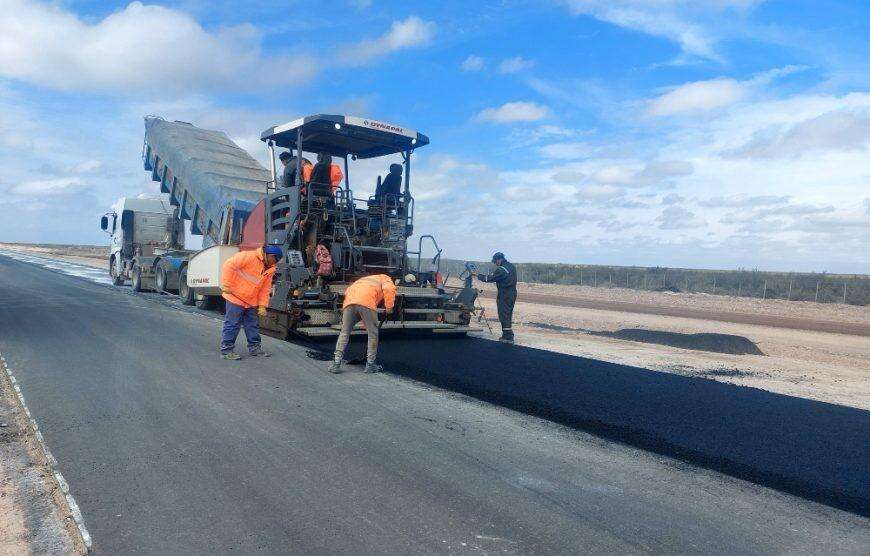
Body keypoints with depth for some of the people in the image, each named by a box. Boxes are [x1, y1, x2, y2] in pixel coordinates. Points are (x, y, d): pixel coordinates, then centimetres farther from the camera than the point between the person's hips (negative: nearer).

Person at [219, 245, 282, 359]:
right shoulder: (249, 256, -17)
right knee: (232, 325, -4)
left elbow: (265, 289, 10)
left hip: (251, 302, 8)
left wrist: (262, 305, 2)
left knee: (253, 325, 12)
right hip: (236, 298, -8)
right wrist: (226, 285, -20)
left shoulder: (269, 270, 7)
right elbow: (229, 265, -18)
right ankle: (226, 350, 4)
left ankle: (254, 348, 22)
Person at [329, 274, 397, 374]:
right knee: (373, 333, 9)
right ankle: (370, 365, 13)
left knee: (344, 333, 13)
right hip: (367, 302, -5)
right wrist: (389, 308, 9)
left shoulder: (364, 280, 45)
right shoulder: (386, 279, 27)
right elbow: (389, 289, 1)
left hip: (349, 300, 5)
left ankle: (336, 364, 10)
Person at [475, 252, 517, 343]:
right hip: (512, 294, 9)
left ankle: (508, 336, -4)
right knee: (508, 315, 16)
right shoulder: (512, 267, 11)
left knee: (504, 316, -4)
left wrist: (478, 275, -4)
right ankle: (506, 335, 23)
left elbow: (489, 278, -15)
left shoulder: (501, 269, -18)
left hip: (504, 295, -9)